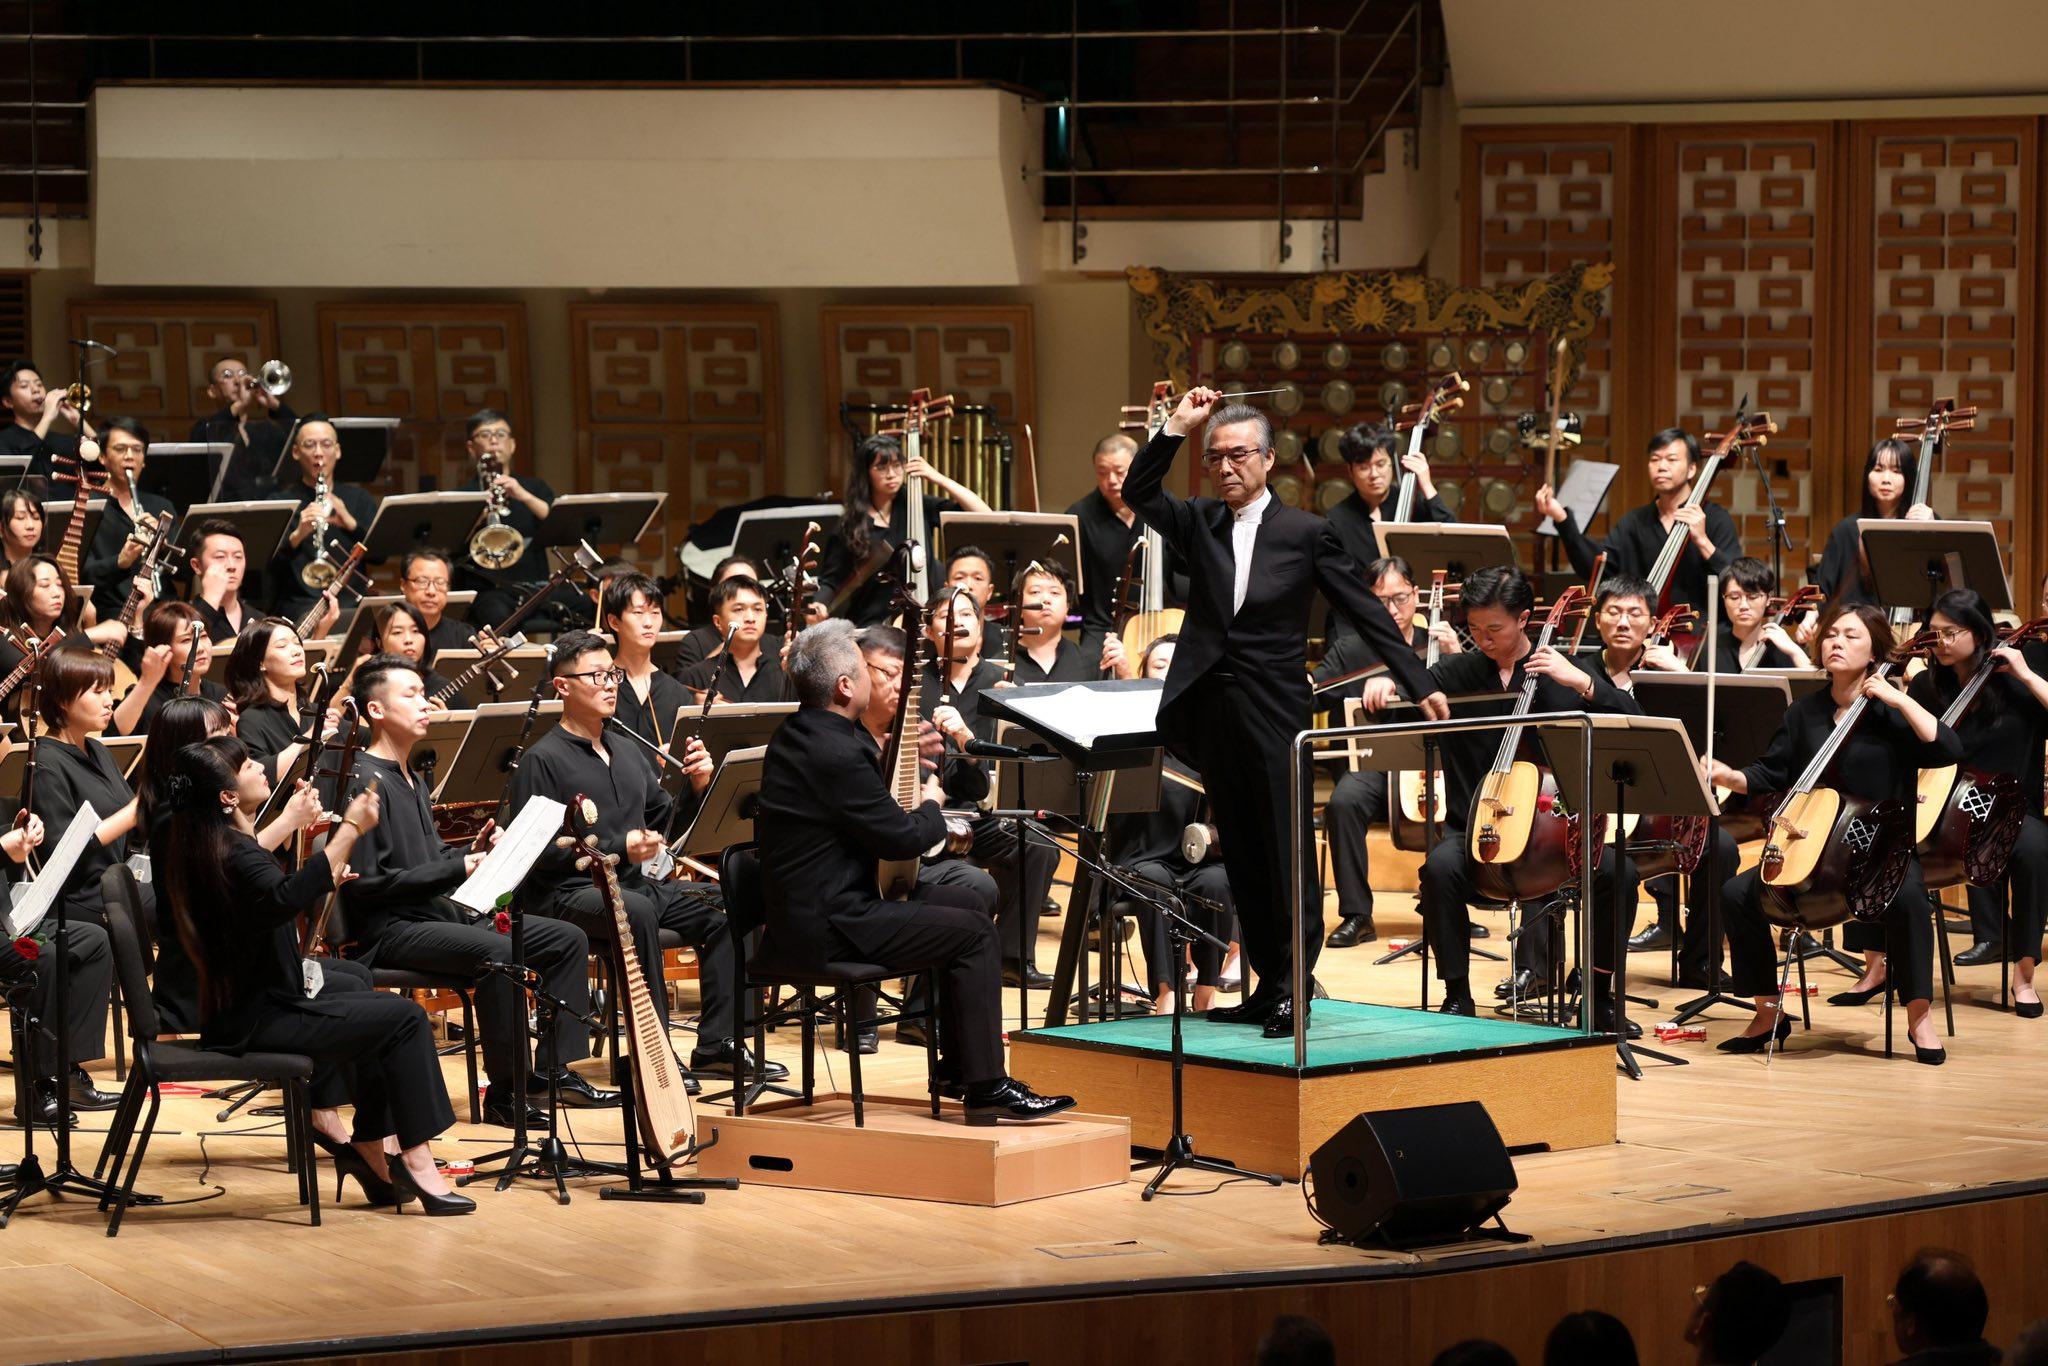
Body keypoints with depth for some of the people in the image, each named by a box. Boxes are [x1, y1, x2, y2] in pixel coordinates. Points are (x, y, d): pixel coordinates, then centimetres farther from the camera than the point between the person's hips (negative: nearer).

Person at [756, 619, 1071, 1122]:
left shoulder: (794, 736, 9)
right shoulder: (836, 754, -23)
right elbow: (903, 838, -17)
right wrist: (931, 806, 4)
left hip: (801, 907, 11)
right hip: (826, 926, -11)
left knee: (962, 900, 19)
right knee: (974, 931, -7)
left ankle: (957, 1063, 24)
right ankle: (985, 1086, -5)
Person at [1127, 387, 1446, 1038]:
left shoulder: (1306, 533, 0)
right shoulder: (1198, 523, 11)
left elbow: (1367, 613, 1)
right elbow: (1138, 493, -3)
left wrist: (1420, 685, -2)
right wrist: (1178, 425, -9)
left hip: (1274, 715, -4)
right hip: (1212, 711, 4)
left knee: (1285, 855, -4)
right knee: (1242, 858, 8)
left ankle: (1293, 986, 1)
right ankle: (1268, 984, 14)